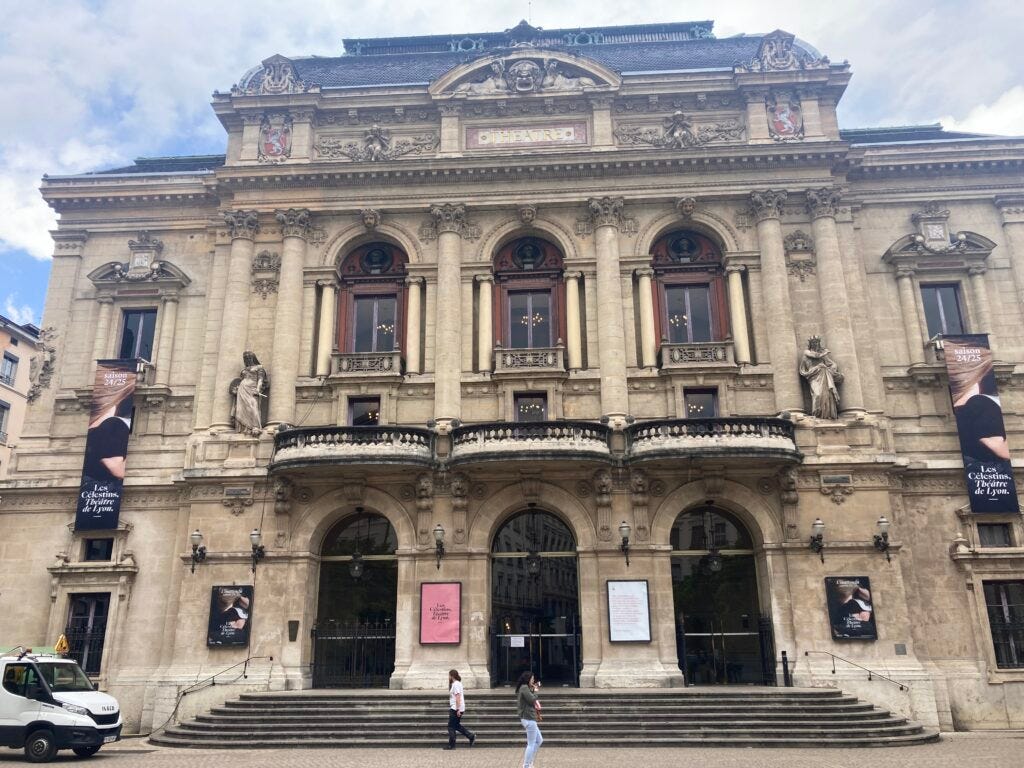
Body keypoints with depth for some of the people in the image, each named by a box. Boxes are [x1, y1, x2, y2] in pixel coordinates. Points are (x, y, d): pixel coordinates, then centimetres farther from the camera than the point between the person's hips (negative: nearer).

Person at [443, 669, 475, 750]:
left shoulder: (455, 684, -16)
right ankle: (471, 736, 15)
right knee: (456, 725, 17)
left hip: (455, 709, -10)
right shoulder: (458, 683, 16)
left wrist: (458, 709, -25)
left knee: (451, 727, -2)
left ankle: (451, 745, 3)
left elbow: (457, 697, -22)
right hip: (455, 709, 10)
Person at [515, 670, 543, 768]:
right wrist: (535, 691, -3)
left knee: (539, 741, 18)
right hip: (529, 719, -11)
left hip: (528, 718, 11)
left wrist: (534, 690, 11)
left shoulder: (525, 688, 16)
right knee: (531, 744, -4)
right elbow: (533, 701, -18)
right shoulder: (524, 688, -15)